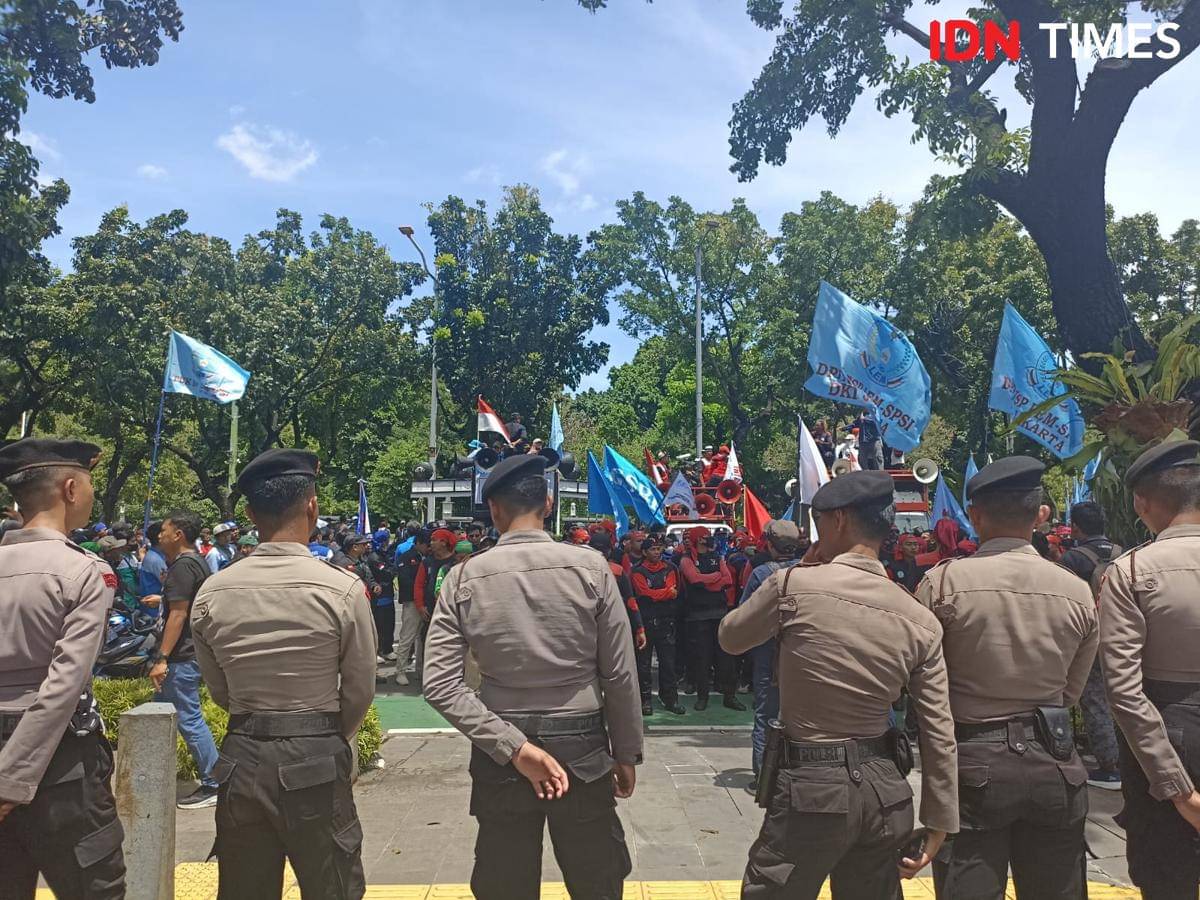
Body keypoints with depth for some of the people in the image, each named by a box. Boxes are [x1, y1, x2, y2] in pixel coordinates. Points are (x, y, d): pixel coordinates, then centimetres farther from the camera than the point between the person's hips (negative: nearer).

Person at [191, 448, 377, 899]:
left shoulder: (212, 593, -4)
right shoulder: (342, 589, -14)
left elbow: (220, 692, 8)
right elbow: (360, 691, -4)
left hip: (241, 759, 4)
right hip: (316, 761, -3)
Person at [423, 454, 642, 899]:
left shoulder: (464, 578, -7)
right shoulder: (590, 566, -10)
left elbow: (440, 684, -11)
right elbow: (620, 675, -7)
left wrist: (513, 746, -11)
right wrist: (626, 753, 5)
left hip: (499, 756, 1)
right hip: (582, 746, -1)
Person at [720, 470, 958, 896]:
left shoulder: (794, 584, -14)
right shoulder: (921, 620, -2)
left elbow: (730, 638, 4)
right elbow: (939, 735, 0)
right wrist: (939, 823, 10)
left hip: (810, 787, -4)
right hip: (884, 789, 5)